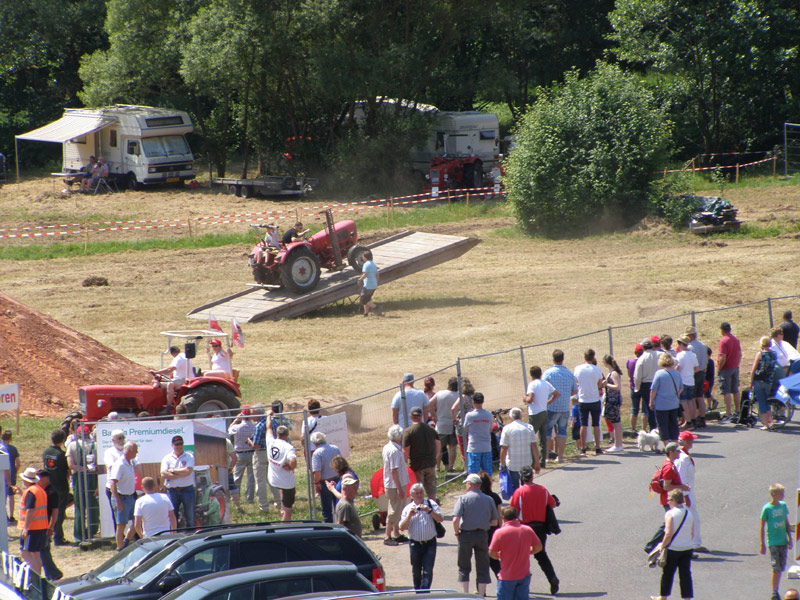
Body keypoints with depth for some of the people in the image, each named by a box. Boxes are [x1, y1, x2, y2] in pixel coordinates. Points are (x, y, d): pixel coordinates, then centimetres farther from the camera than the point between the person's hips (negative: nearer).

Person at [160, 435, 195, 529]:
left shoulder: (189, 456, 5)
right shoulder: (167, 458, 7)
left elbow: (188, 471, -11)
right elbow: (163, 475, -6)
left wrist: (172, 470, -5)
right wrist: (181, 474, -9)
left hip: (187, 490, -1)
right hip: (172, 491, 1)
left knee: (190, 517, 2)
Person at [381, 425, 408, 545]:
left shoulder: (387, 447, 7)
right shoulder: (394, 450, -23)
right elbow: (394, 471, -25)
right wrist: (399, 488, -23)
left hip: (391, 485, 10)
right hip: (396, 485, -10)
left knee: (397, 510, 18)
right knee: (394, 510, -4)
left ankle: (396, 535, 26)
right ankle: (387, 537, -1)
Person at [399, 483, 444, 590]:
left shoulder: (431, 504, 4)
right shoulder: (408, 508, 5)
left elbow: (440, 519, -6)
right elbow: (402, 528, -1)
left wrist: (429, 511, -18)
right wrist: (409, 515, -14)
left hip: (430, 543, -2)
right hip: (415, 543, 2)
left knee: (428, 570, -10)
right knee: (416, 571, 12)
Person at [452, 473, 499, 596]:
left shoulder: (463, 498, -7)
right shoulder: (489, 499, 2)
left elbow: (455, 520, -16)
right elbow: (494, 522, 5)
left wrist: (457, 533, 0)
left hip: (466, 534, -2)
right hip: (483, 534, 2)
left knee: (464, 567, 11)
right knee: (482, 568, 9)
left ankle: (465, 594, 9)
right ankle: (481, 594, 10)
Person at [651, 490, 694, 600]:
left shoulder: (670, 514, -15)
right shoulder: (688, 513, 5)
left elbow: (669, 534, -22)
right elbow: (692, 533, 10)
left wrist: (662, 545, -10)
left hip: (673, 549, -5)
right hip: (687, 548, 5)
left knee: (667, 574, 11)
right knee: (685, 574, 7)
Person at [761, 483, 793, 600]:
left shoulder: (783, 505, 7)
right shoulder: (767, 508, -9)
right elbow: (762, 527, -5)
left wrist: (790, 539, 14)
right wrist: (763, 544, -5)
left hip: (783, 541, 5)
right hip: (773, 542, -5)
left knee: (781, 567, 8)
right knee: (776, 567, -9)